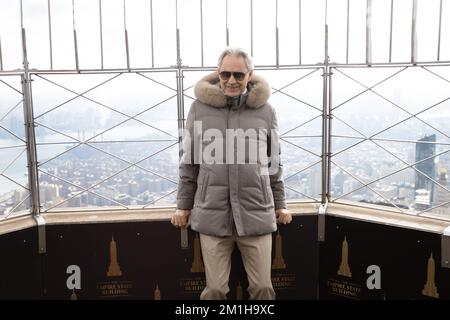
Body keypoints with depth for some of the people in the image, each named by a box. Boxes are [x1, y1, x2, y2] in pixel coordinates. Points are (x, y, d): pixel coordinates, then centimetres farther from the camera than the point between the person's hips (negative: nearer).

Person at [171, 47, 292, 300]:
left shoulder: (265, 110, 5)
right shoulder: (200, 107, 3)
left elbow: (274, 162, 12)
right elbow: (189, 162, 7)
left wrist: (280, 204, 13)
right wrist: (183, 205, 8)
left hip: (257, 213, 1)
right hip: (212, 214, 0)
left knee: (263, 287, 8)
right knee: (215, 289, 6)